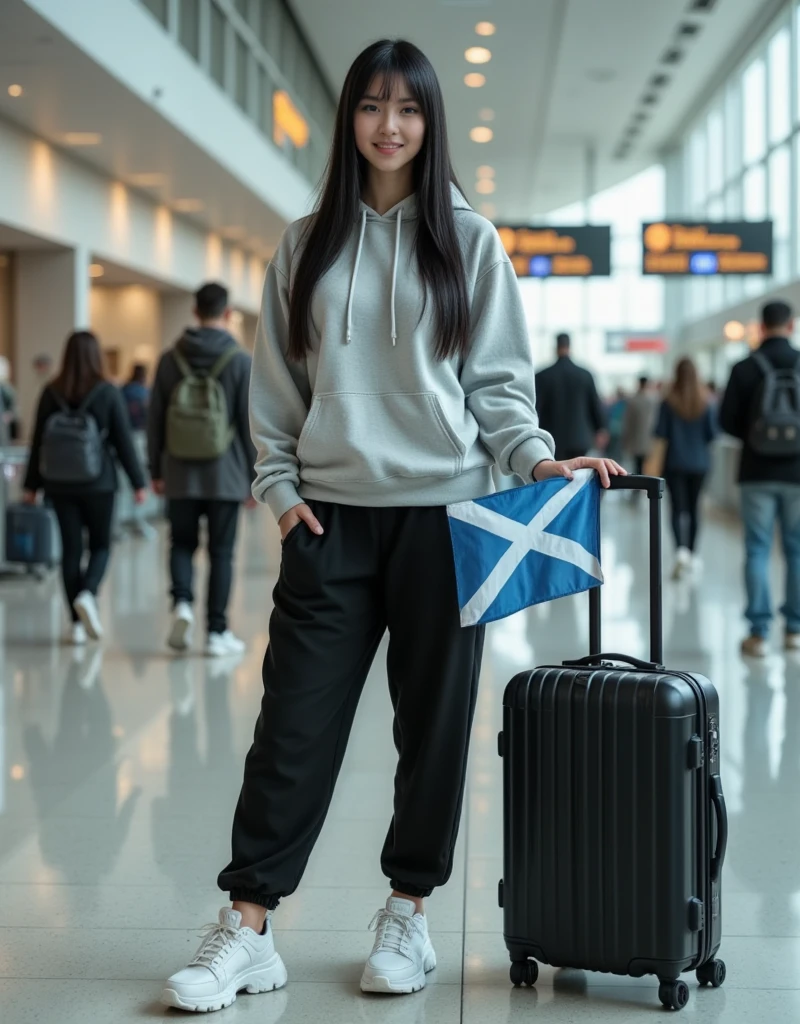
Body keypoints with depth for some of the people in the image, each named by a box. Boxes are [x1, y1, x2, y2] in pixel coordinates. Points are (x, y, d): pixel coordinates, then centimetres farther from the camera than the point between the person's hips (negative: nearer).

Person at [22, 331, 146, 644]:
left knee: (71, 549, 7)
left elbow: (38, 441, 5)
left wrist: (31, 485, 12)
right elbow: (123, 440, -4)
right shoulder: (107, 393, -6)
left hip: (60, 485, 2)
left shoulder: (51, 393, 1)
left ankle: (78, 623, 6)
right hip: (98, 483, -2)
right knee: (100, 545, 12)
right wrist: (137, 482, 3)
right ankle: (87, 593, -16)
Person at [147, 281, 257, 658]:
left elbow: (155, 419, 6)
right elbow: (249, 424, -5)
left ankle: (182, 602, -10)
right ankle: (217, 632, 8)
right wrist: (254, 478, 1)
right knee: (221, 553, 6)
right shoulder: (241, 360, -5)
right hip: (225, 476, -2)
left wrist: (156, 470, 14)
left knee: (182, 544, 14)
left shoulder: (170, 359, 3)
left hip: (180, 475, 2)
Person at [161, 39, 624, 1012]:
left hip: (441, 511, -1)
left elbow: (497, 379, 4)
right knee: (295, 721, -1)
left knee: (434, 720, 5)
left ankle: (407, 914, 18)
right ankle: (247, 928, 3)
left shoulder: (469, 242, 7)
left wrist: (537, 456, -10)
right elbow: (275, 383, 11)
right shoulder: (306, 245, 11)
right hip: (329, 516, 1)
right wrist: (280, 486, 2)